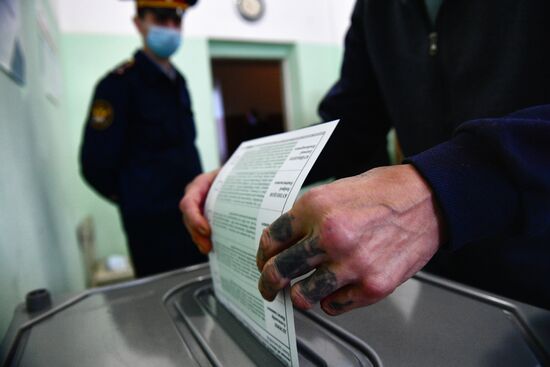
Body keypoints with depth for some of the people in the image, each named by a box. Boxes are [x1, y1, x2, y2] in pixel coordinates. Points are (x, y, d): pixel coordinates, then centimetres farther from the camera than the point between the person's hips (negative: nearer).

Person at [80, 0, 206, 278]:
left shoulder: (178, 81, 11)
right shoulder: (119, 83, -10)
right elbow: (95, 164, -11)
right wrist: (136, 201, 2)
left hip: (192, 215, 7)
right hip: (152, 224, -6)